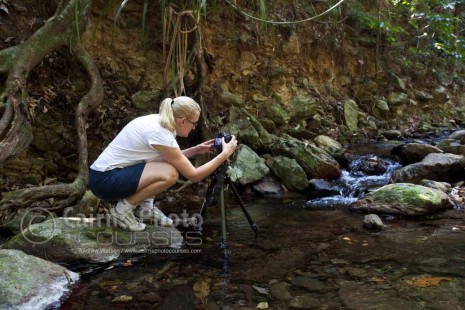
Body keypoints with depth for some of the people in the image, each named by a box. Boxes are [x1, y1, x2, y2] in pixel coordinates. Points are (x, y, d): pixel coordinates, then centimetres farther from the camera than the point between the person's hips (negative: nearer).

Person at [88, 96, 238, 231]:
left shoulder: (158, 121, 2)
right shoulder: (159, 133, -23)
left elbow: (173, 157, 20)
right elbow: (193, 175, -18)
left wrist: (195, 150, 7)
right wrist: (225, 154, -11)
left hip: (111, 171, 9)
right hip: (104, 179, -9)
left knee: (170, 162, 8)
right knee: (169, 174, -23)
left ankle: (144, 206, 11)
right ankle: (122, 209, -6)